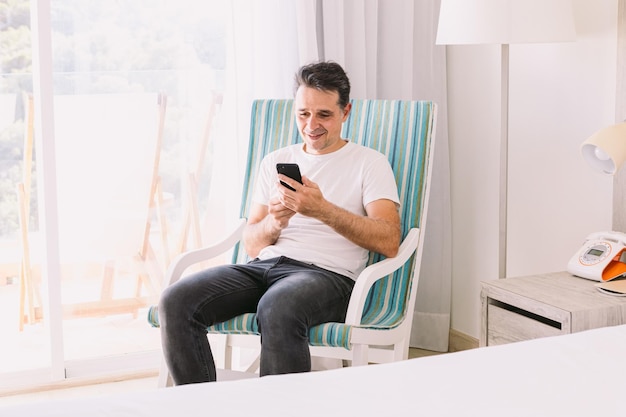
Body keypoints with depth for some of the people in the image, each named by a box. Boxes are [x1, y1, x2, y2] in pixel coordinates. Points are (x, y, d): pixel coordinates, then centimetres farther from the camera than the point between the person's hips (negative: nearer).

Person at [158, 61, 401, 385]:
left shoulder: (369, 162, 10)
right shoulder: (275, 161, 24)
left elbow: (389, 242, -5)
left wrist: (323, 210, -15)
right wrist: (274, 223, -4)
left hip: (327, 273, -5)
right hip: (263, 267, 5)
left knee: (277, 309, -40)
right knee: (175, 302, -21)